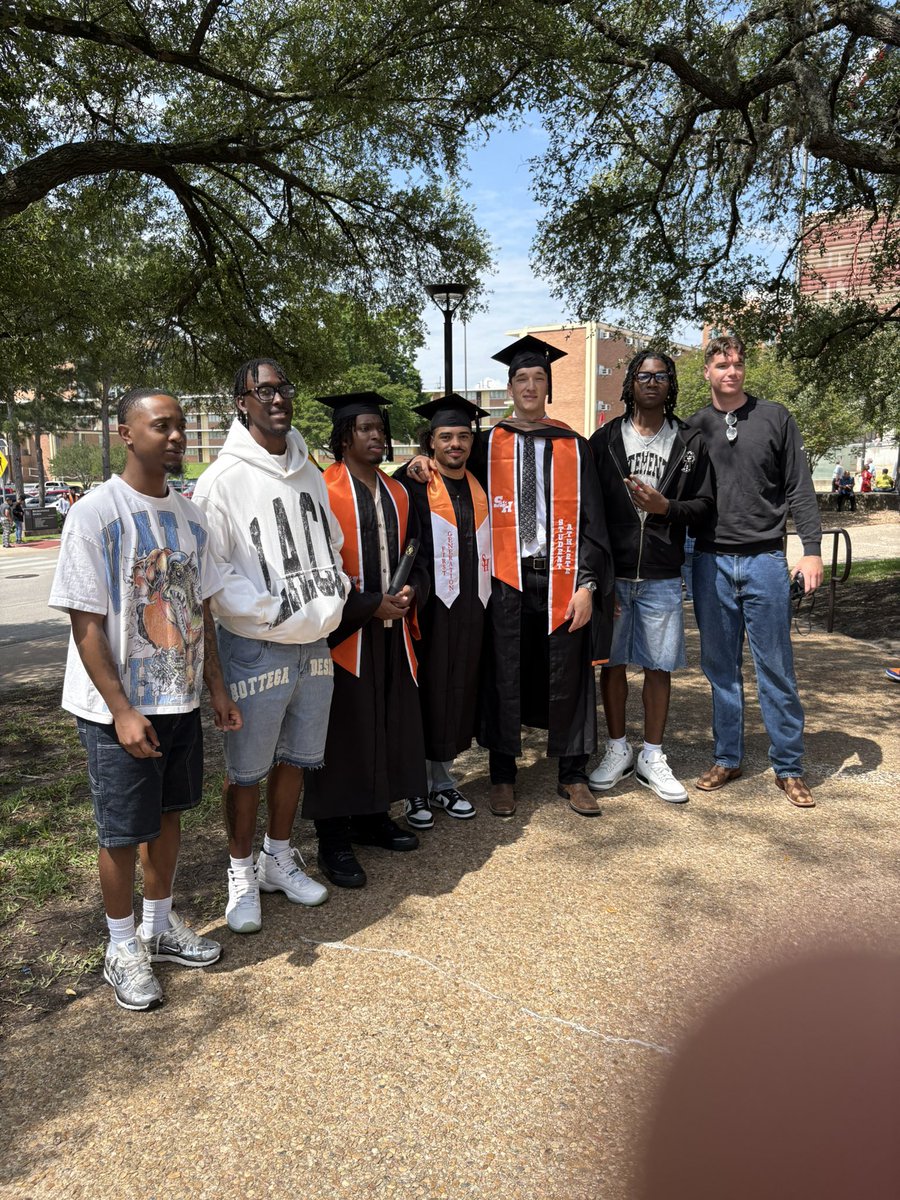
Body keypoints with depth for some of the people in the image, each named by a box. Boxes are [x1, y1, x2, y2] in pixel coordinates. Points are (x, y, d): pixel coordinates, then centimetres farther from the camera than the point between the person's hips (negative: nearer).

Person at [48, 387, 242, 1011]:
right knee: (123, 831, 7)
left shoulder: (190, 516, 5)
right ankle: (123, 949, 27)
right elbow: (86, 625, -16)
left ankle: (160, 925, 37)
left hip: (181, 700, 6)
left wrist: (217, 688, 10)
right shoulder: (95, 514, -14)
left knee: (168, 813, 18)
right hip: (120, 708, -6)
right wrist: (122, 711, -18)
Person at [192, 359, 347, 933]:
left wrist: (333, 595, 5)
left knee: (296, 758, 17)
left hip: (315, 645, 6)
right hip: (256, 649, -6)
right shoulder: (224, 478, -10)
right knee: (247, 770, 6)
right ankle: (242, 873, 25)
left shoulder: (309, 473, 10)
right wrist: (273, 611, -17)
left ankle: (278, 857, 35)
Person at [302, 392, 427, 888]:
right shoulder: (324, 493, -9)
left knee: (388, 725, 12)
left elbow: (416, 554, 16)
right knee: (342, 731, 0)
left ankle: (372, 817, 29)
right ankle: (333, 839, 13)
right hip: (344, 632, -6)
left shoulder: (398, 494, 12)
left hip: (392, 630, 6)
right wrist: (370, 605, -15)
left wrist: (411, 591, -4)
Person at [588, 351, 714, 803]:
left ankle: (652, 757, 19)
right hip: (610, 572, 0)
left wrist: (665, 507, -15)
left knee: (658, 666, 5)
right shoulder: (604, 440, 4)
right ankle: (617, 750, 23)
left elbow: (704, 504, 5)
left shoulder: (690, 442, 6)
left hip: (661, 576, 0)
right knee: (612, 662, 7)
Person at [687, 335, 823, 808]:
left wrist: (812, 549, -5)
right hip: (710, 561, 2)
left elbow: (799, 488, 2)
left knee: (775, 668, 2)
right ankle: (727, 758, 20)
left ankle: (789, 767, 12)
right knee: (720, 667, 8)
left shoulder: (774, 417, 4)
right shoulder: (693, 427, 8)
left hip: (765, 560, -1)